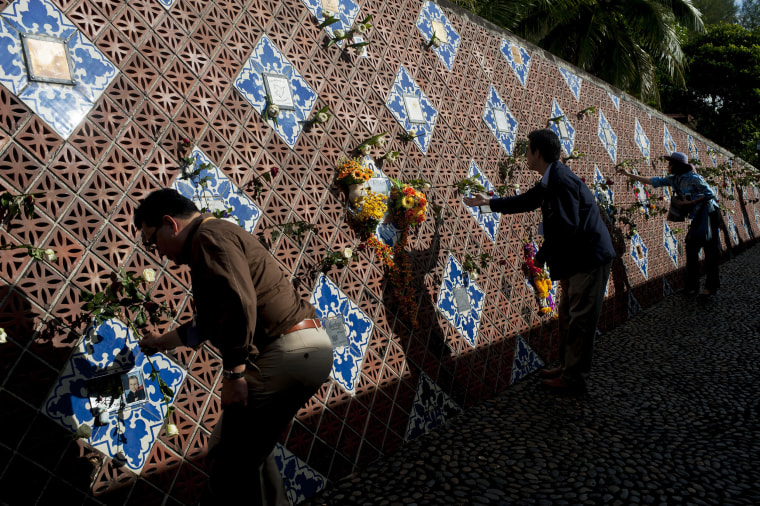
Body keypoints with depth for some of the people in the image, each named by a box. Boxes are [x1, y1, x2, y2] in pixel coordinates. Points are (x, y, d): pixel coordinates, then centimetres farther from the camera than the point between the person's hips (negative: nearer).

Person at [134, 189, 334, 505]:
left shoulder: (208, 237, -7)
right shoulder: (223, 235, 26)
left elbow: (239, 303, -25)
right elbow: (209, 322, 37)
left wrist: (233, 372, -21)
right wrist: (162, 341, 49)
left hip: (288, 353, -11)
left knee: (227, 454, -2)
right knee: (251, 451, 21)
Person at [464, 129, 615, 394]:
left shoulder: (560, 180, -22)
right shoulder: (550, 180, 10)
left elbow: (566, 227, -28)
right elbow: (525, 201, 24)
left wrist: (543, 255, -16)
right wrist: (489, 202, 32)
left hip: (590, 258, -10)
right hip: (577, 259, 10)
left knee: (580, 320, -1)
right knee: (567, 315, 18)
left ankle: (573, 379, 11)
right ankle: (567, 366, 31)